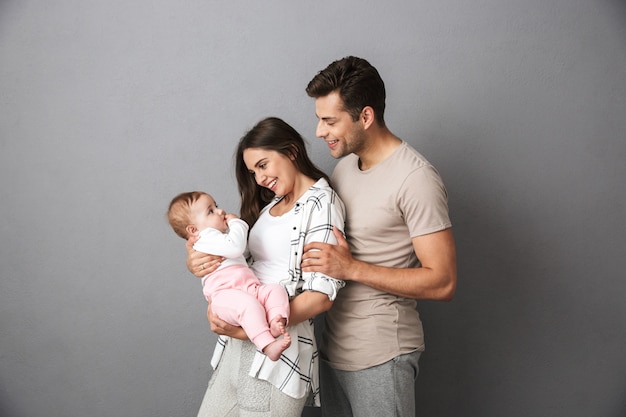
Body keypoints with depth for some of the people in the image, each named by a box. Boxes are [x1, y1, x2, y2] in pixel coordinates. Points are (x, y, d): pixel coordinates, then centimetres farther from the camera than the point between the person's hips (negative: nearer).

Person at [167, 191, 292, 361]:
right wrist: (237, 223, 0)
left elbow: (243, 250, 53)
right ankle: (267, 345, -49)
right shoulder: (207, 238, 0)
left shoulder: (224, 235, 35)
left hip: (251, 288, 10)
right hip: (225, 294, -10)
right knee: (248, 303, -38)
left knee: (276, 289, -15)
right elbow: (235, 248, -17)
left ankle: (276, 321, -41)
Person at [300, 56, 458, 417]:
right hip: (334, 345, 8)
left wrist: (352, 268, -24)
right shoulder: (345, 166, 8)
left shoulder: (415, 178, -18)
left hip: (380, 357, -8)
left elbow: (443, 282, -20)